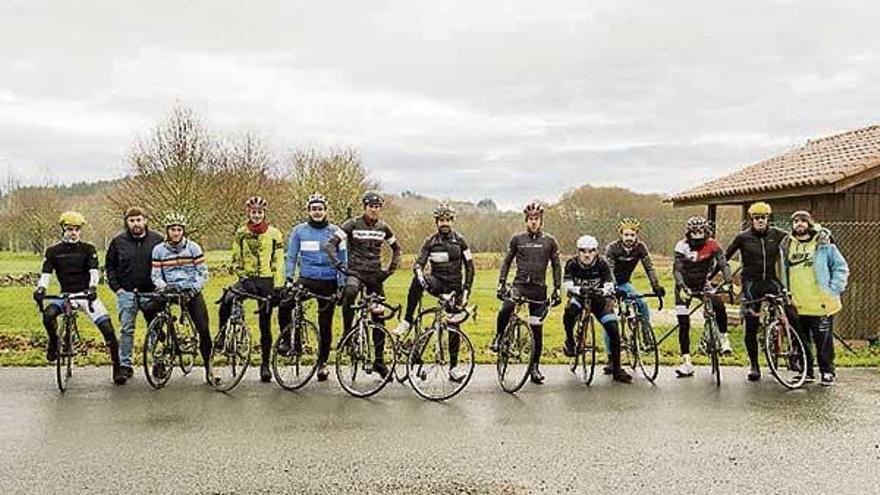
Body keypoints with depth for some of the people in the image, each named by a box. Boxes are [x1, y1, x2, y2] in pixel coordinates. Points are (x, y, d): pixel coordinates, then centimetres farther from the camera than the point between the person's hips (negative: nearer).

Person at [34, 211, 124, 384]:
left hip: (86, 294, -1)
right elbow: (45, 274, -6)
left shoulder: (88, 249, -2)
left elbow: (94, 272, -14)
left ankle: (117, 368, -1)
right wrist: (40, 289, -27)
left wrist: (92, 288, -34)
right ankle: (54, 342, 3)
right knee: (48, 315, -30)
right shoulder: (53, 251, 3)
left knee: (108, 329, -14)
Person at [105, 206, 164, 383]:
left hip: (151, 293, 0)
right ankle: (125, 365, 7)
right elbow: (109, 265, 12)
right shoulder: (118, 241, 2)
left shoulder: (157, 239, 0)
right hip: (126, 293, 0)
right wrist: (116, 287, 2)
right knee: (126, 330, 0)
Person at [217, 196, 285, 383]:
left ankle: (265, 364, 13)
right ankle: (222, 336, -12)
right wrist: (241, 276, -6)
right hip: (247, 279, 1)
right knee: (227, 299, -31)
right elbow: (236, 259, 10)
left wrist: (278, 286, -7)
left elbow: (279, 261, -1)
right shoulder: (241, 233, 6)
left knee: (265, 325, 4)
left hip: (267, 281, -1)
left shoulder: (274, 233, 1)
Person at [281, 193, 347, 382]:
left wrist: (342, 284, -1)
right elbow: (291, 256, 7)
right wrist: (289, 277, -5)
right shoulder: (299, 230, 5)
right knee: (284, 305, -26)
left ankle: (322, 363, 19)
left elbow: (342, 259, 5)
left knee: (325, 325, 4)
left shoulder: (334, 231, 3)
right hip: (306, 279, 0)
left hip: (328, 283, 0)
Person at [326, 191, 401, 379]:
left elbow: (396, 248, 20)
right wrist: (338, 263, -22)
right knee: (350, 292, -39)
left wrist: (391, 269, 8)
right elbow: (332, 243, -9)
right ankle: (347, 333, -19)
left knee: (379, 318, 5)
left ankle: (379, 360, 16)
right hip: (355, 271, -3)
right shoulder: (353, 224, -3)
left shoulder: (383, 227, 7)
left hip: (376, 275, 4)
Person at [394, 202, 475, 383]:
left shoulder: (460, 241, 2)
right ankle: (407, 321, -28)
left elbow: (469, 267, 4)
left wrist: (466, 290, -5)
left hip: (454, 287, 1)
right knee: (417, 281, -34)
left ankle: (453, 368, 10)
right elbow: (419, 263, -8)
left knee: (454, 327, 0)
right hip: (437, 283, 0)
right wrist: (419, 273, -33)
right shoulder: (430, 242, 1)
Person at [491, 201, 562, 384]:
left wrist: (557, 290, 2)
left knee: (537, 329, 4)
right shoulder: (517, 239, 6)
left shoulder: (549, 241, 6)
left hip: (539, 288, 1)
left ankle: (534, 367, 17)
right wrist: (501, 284, 1)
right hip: (519, 283, -1)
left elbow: (556, 266, 9)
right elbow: (507, 261, 11)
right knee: (506, 309, -32)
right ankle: (499, 336, -4)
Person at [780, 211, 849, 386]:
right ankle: (806, 371, 20)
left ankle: (827, 372, 13)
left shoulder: (824, 243, 0)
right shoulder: (787, 246, 11)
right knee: (801, 340, 9)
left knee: (824, 340, 2)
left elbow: (841, 267, 0)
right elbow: (782, 272, 18)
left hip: (821, 304, -4)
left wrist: (834, 290, -7)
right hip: (796, 305, 4)